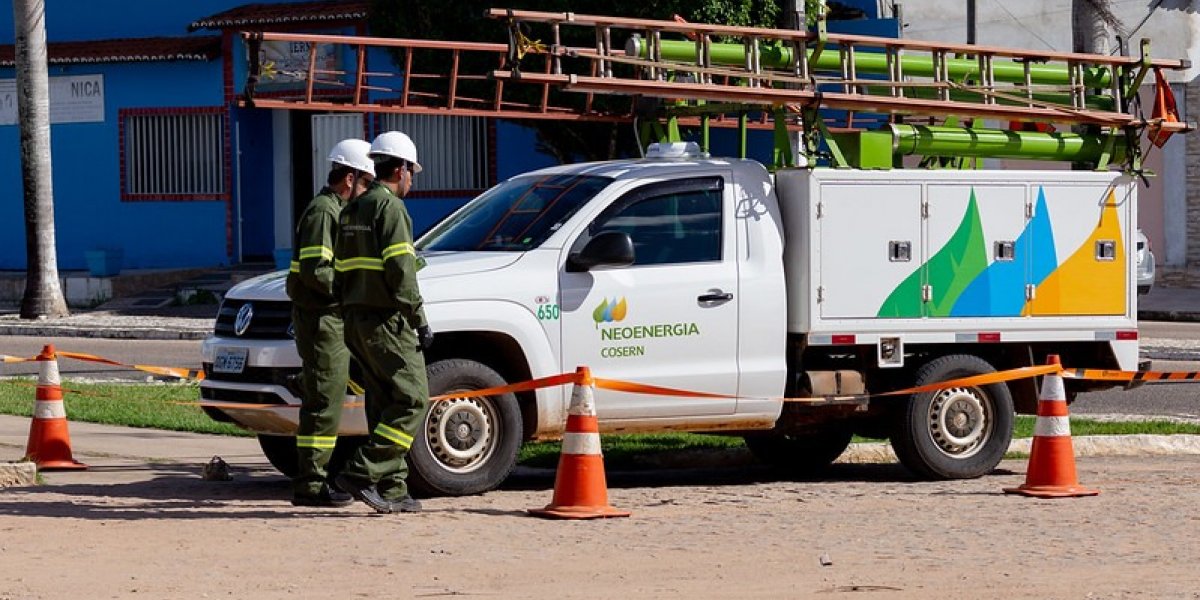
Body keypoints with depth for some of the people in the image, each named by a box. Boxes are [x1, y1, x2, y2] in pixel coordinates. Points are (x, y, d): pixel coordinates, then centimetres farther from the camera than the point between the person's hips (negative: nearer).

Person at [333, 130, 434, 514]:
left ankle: (391, 490, 9)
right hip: (386, 320, -9)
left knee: (385, 405, 11)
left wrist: (349, 317, 20)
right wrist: (420, 322, -14)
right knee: (412, 400, -8)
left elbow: (342, 270, 19)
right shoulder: (390, 208, -10)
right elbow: (400, 272, -18)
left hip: (357, 319, 9)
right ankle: (362, 473, -16)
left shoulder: (352, 210, 19)